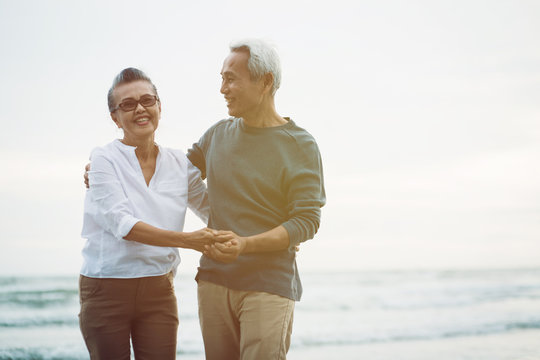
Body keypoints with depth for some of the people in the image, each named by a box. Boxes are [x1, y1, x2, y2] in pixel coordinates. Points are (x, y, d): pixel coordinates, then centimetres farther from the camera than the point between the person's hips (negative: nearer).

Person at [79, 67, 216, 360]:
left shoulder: (180, 165, 7)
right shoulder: (104, 160, -5)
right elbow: (121, 224, -17)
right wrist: (188, 240, -24)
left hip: (159, 291, 3)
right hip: (106, 290, -3)